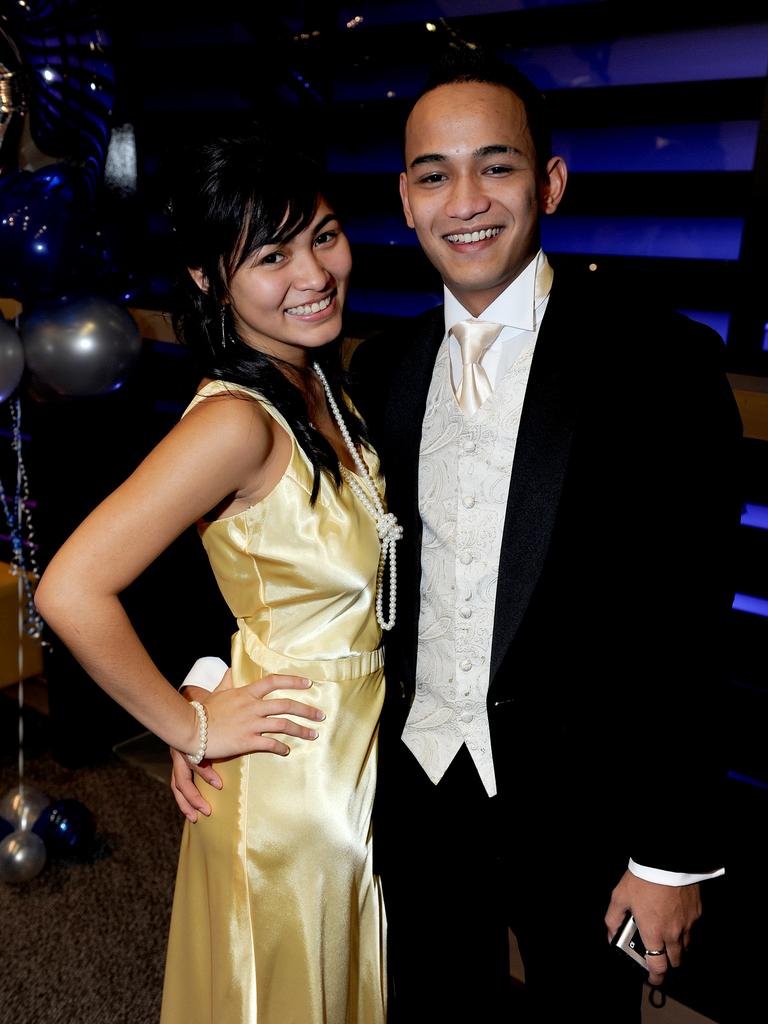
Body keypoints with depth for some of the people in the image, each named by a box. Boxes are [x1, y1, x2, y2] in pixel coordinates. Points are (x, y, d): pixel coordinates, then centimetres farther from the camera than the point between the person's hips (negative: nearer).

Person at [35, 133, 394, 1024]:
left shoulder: (318, 382, -1)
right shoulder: (237, 419, -28)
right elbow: (71, 591, -31)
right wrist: (191, 728, -21)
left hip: (360, 747, 7)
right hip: (291, 776, -7)